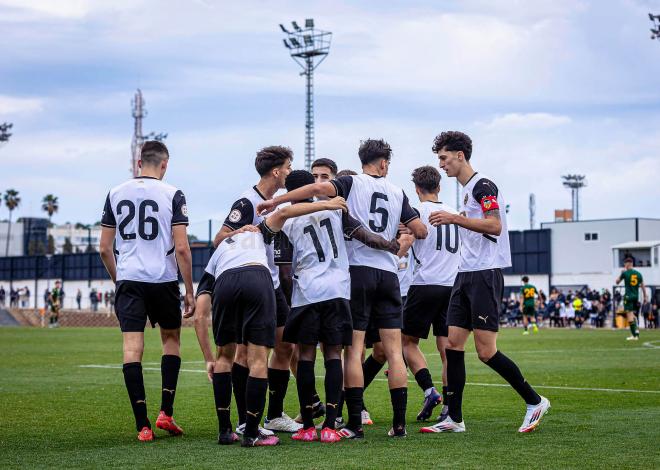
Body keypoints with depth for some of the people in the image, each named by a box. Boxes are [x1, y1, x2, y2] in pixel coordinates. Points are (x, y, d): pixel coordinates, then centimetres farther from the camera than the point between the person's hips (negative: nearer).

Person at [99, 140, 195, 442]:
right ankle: (166, 412, 8)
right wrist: (189, 291, 0)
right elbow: (181, 248, -7)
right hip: (163, 280, -1)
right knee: (171, 339, 18)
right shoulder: (172, 195, -3)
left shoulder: (115, 194, 7)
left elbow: (104, 248, 9)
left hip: (128, 280, 2)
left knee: (132, 348, -1)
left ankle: (143, 425, -5)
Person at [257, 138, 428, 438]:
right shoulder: (397, 193, 14)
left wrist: (276, 201, -12)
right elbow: (420, 231, 15)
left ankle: (355, 425, -7)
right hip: (389, 273, 3)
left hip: (358, 269, -3)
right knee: (394, 351, 4)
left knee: (353, 350, -3)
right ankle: (399, 423, 3)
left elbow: (319, 188, -15)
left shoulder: (352, 183, 3)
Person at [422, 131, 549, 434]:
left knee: (486, 352, -10)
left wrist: (455, 219, -23)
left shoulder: (483, 185, -10)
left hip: (485, 274, -10)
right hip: (466, 274, 10)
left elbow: (495, 226, -21)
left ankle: (534, 401, 5)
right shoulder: (466, 189, 20)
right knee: (453, 344, 3)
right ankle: (454, 418, 5)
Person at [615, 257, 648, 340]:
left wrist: (621, 273, 20)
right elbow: (643, 286, 9)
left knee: (630, 315, -5)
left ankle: (634, 335, -11)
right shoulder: (638, 273, 6)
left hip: (628, 296, -5)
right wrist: (645, 297, 16)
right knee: (634, 315, 18)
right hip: (636, 296, 5)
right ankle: (636, 332, 11)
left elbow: (617, 282, 9)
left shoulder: (625, 273, -6)